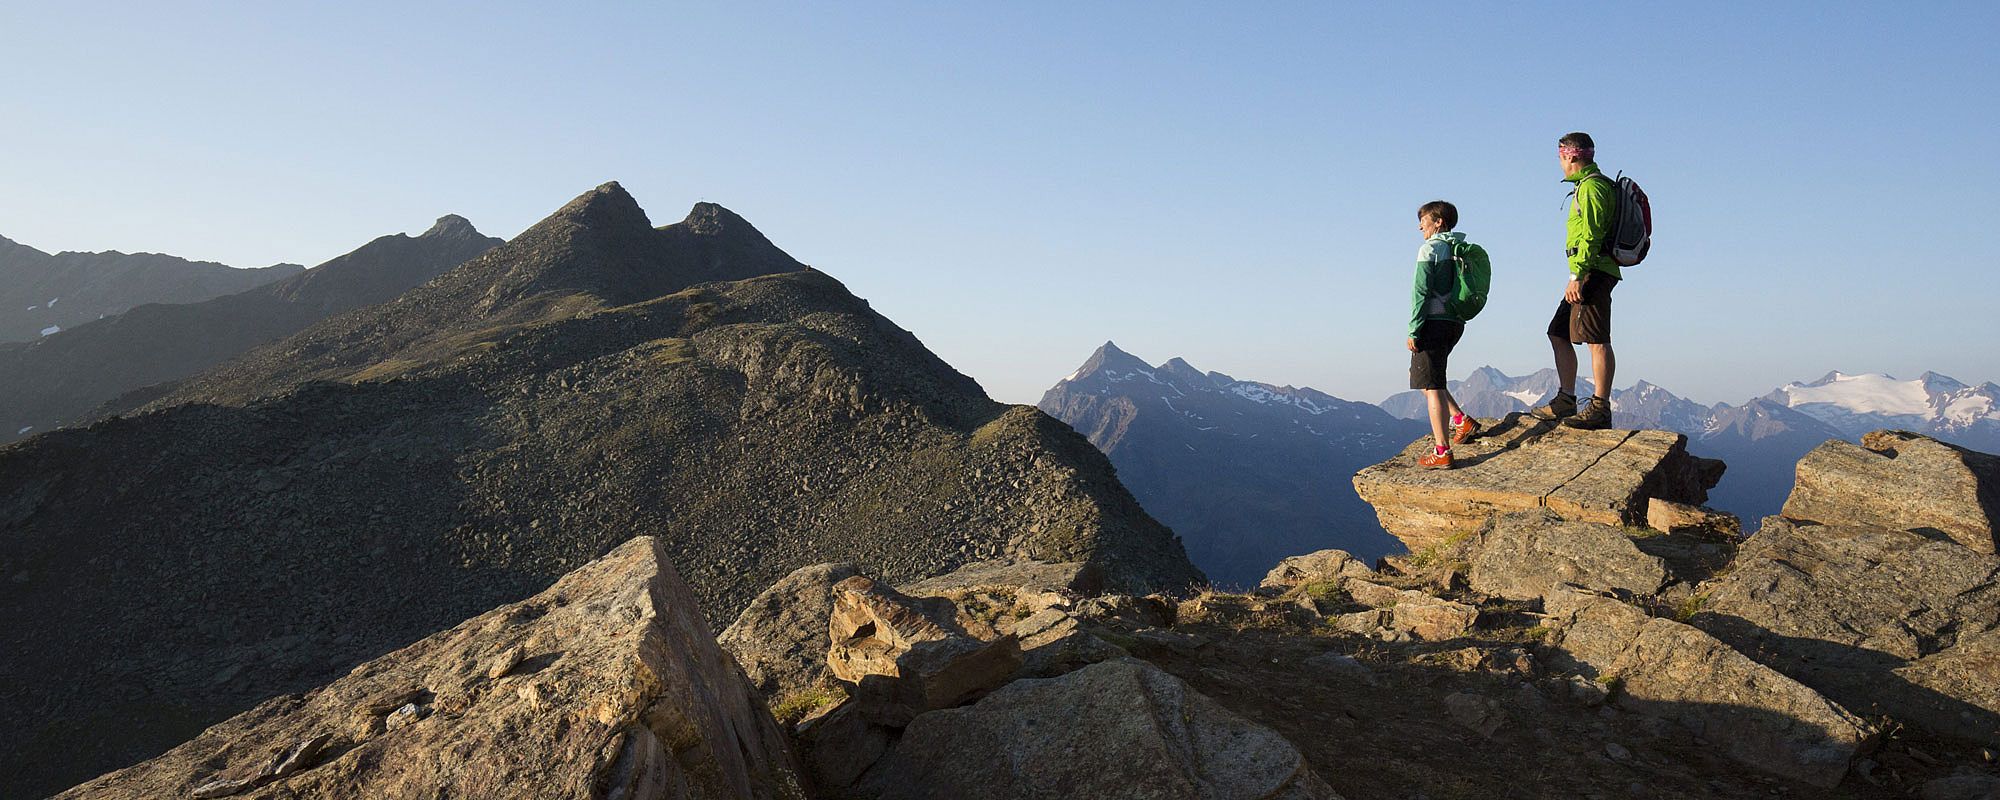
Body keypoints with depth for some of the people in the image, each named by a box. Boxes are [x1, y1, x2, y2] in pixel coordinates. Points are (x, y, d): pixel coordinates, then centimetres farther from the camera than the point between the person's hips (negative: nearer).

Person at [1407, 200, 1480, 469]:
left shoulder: (1430, 249, -8)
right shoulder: (1460, 249, 16)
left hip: (1434, 322, -8)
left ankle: (1442, 452, -9)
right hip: (1455, 322, 8)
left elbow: (1421, 293, -14)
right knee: (1431, 380, 23)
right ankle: (1462, 421, 16)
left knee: (1431, 386, -7)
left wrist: (1413, 332, -13)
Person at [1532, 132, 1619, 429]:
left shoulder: (1591, 186, -10)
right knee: (1559, 334, 13)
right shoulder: (1589, 184, 23)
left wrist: (1577, 276, -23)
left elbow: (1592, 235, -19)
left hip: (1593, 272, -11)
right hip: (1590, 274, 11)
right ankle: (1565, 400, 17)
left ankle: (1600, 408, -13)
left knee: (1596, 340, -12)